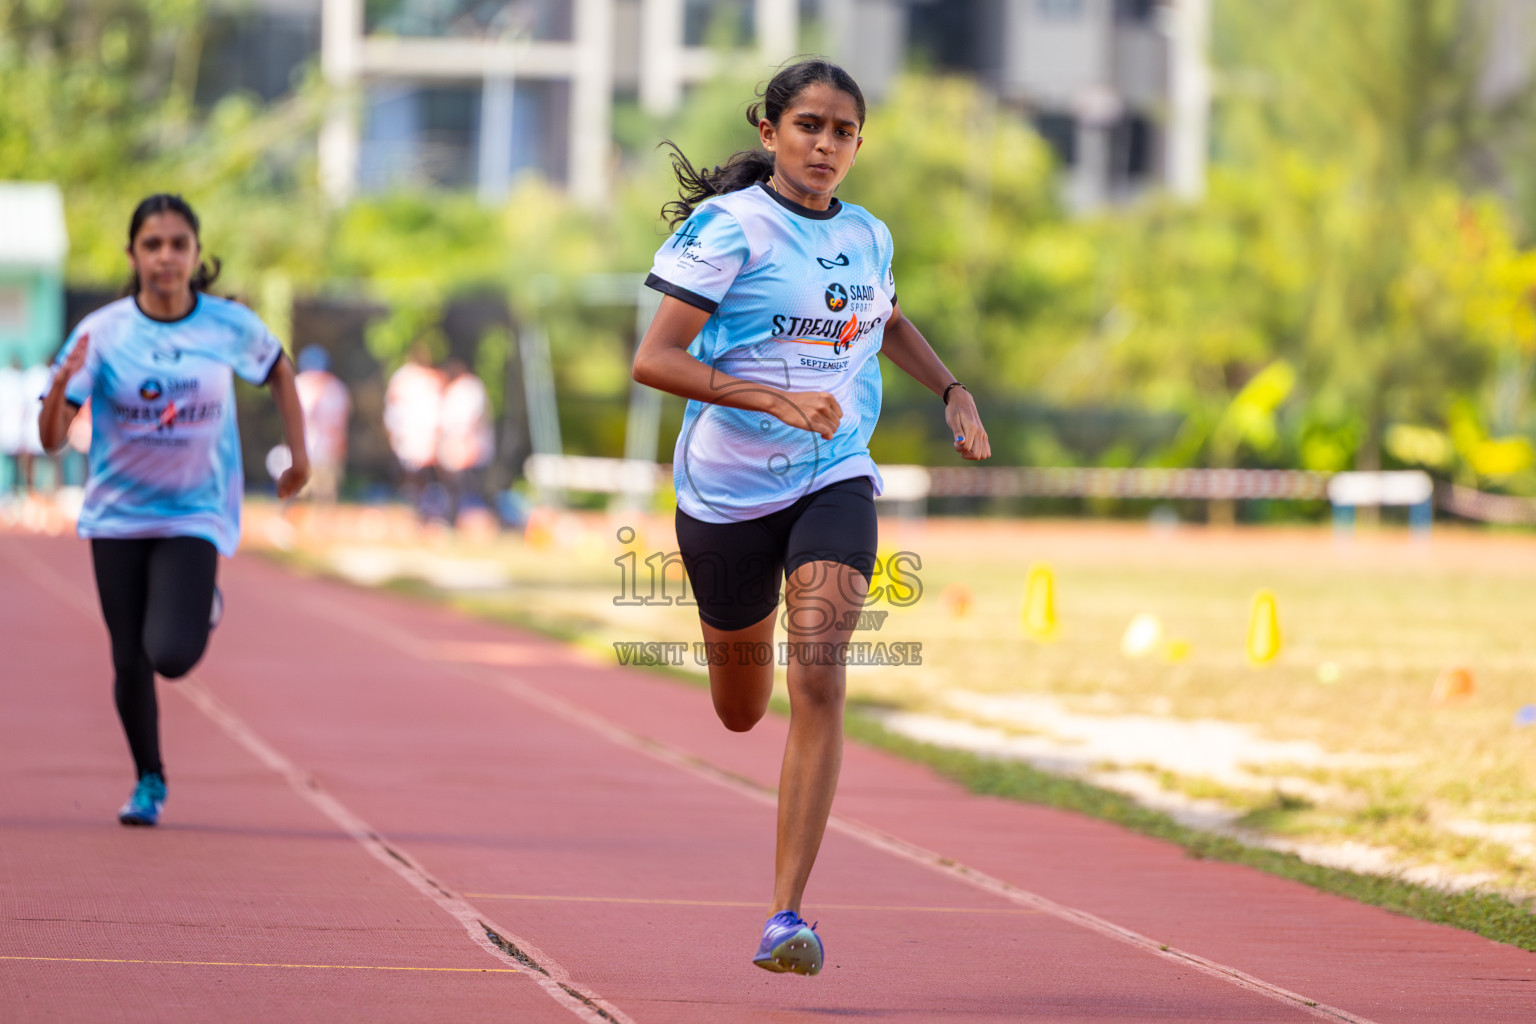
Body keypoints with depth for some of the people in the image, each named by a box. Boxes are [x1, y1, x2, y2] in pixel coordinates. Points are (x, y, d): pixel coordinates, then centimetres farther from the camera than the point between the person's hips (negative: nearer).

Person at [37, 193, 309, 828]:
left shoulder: (230, 326, -9)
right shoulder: (102, 333, -11)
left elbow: (277, 371, 15)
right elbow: (52, 439, -14)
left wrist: (298, 452, 12)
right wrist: (61, 388, -33)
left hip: (194, 514, -1)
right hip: (118, 515, 1)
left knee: (173, 655, -16)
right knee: (129, 662, 2)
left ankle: (202, 605, 21)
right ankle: (148, 780, 26)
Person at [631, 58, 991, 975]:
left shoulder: (868, 237, 6)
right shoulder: (730, 229, -11)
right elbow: (654, 359, -18)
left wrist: (954, 391, 12)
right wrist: (776, 400, -27)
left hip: (836, 481, 2)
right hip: (728, 487, -2)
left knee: (818, 676, -19)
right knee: (741, 712, 14)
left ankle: (788, 914, -19)